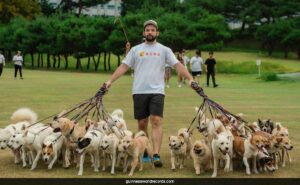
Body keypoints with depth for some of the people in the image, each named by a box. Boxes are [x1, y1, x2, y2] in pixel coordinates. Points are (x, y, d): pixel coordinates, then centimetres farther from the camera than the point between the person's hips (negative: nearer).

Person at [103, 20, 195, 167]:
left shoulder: (164, 50, 7)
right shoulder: (136, 49, 11)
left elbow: (177, 65, -1)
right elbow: (124, 67, 8)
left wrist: (190, 79, -14)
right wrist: (110, 80, -2)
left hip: (157, 91, -2)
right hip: (139, 92, 2)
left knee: (156, 121, -14)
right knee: (142, 124, 7)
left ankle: (156, 155, -18)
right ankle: (144, 154, 19)